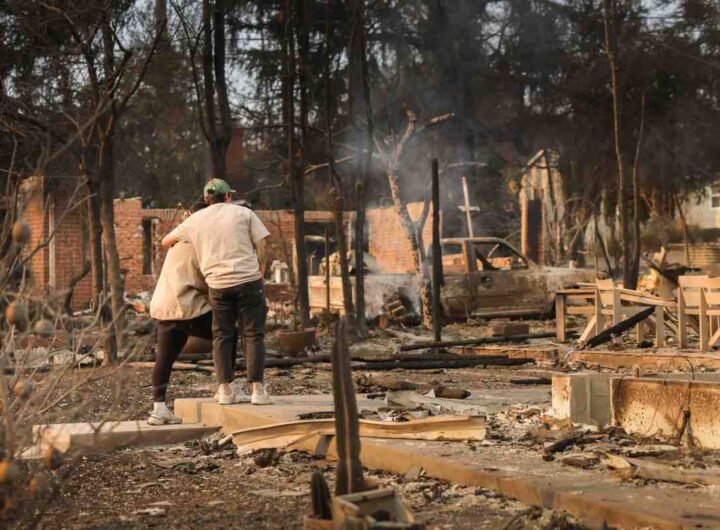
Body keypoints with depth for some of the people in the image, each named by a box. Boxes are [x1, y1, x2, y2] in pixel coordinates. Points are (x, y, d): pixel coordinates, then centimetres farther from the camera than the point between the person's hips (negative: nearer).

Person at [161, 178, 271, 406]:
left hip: (218, 284, 2)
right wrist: (260, 273, 9)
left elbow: (165, 241, 23)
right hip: (248, 280, -2)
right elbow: (261, 245, 0)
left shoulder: (195, 220, 12)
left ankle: (226, 389, 7)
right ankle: (258, 389, -2)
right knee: (253, 335, 3)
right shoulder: (243, 213, 6)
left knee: (221, 336, 11)